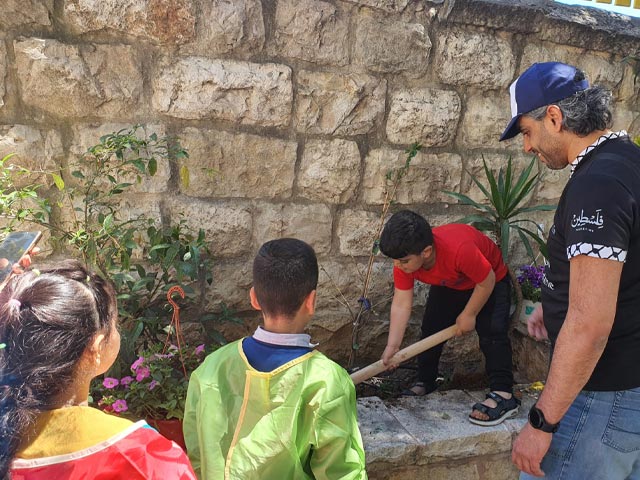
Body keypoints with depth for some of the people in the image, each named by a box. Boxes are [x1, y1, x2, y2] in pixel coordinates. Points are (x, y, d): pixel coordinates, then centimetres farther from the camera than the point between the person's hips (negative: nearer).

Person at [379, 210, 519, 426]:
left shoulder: (460, 249, -46)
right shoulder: (404, 258, -28)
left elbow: (487, 282, -29)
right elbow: (401, 304, -26)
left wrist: (469, 315, -18)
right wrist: (392, 345, -32)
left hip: (490, 281, -5)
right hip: (448, 284, 5)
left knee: (491, 331, -21)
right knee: (431, 328, 1)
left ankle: (503, 394, -18)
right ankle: (424, 383, 18)